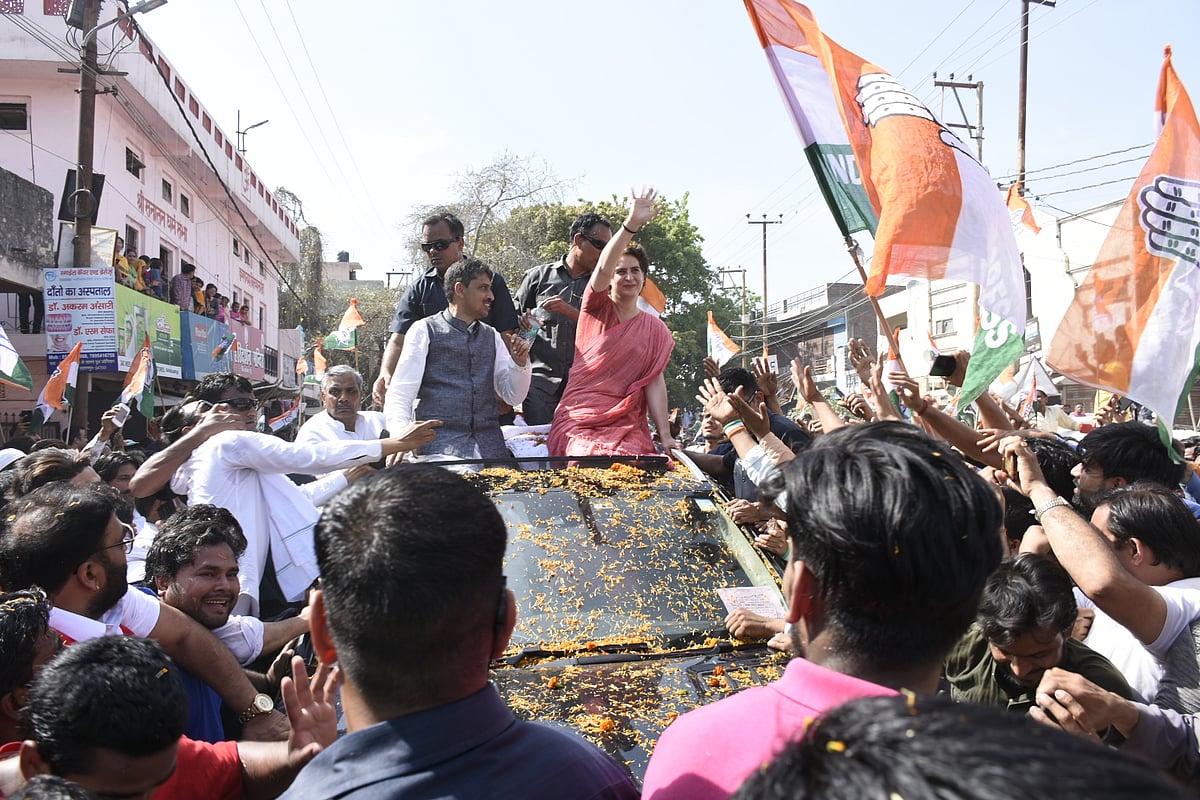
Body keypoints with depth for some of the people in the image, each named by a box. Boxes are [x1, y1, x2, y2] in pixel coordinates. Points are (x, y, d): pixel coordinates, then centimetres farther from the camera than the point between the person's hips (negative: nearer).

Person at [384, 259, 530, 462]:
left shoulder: (492, 336, 19)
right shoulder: (424, 331, 6)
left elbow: (513, 397, 20)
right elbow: (399, 395, -1)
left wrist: (520, 362, 1)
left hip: (490, 446, 4)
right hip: (439, 446, -4)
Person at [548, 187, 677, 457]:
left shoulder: (654, 329, 12)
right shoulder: (597, 309, 6)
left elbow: (654, 383, 6)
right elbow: (603, 268, -14)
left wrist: (665, 435, -5)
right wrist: (631, 224, -28)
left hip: (626, 425, 2)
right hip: (579, 419, -2)